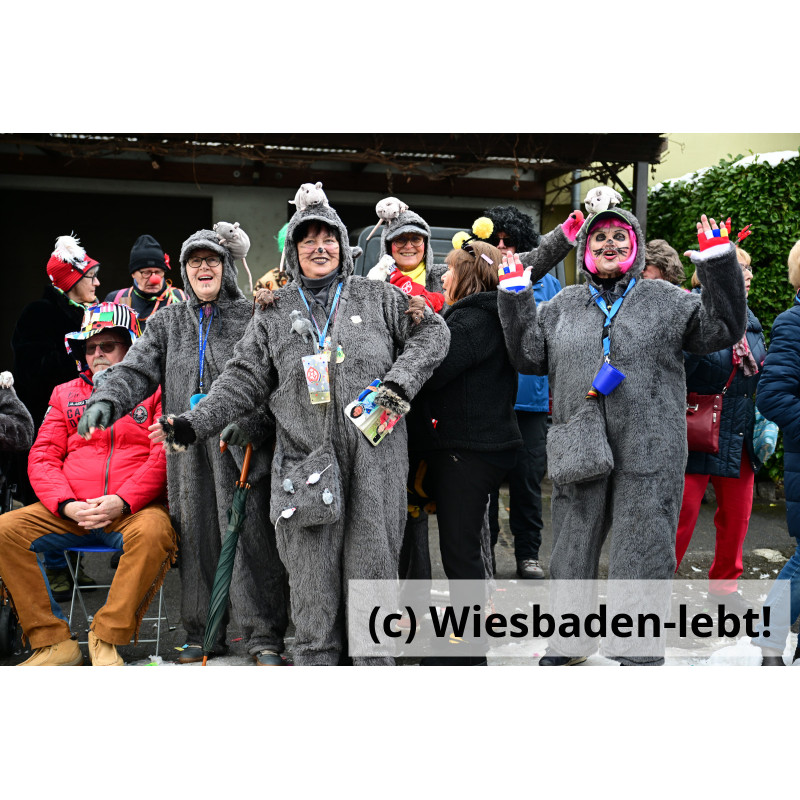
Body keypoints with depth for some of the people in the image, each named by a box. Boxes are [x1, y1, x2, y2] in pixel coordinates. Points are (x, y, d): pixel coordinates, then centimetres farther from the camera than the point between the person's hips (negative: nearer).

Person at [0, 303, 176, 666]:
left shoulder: (154, 390, 8)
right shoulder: (65, 393, 19)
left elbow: (164, 455, -4)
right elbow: (42, 457, 10)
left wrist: (123, 500, -18)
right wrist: (67, 504, -8)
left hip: (134, 508, -4)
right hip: (70, 512, 4)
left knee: (153, 531, -36)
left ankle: (107, 636, -19)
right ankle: (52, 640, -12)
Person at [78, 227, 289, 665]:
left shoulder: (253, 317, 7)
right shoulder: (167, 322, 18)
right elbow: (137, 369, 7)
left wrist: (251, 421, -18)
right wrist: (105, 399, -13)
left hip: (243, 447, -3)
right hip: (188, 449, 4)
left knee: (251, 538, -4)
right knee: (197, 539, 7)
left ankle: (264, 636, 5)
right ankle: (204, 633, 20)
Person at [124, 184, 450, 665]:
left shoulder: (377, 296, 10)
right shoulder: (274, 313, 13)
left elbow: (432, 332, 12)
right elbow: (245, 379, 10)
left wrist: (401, 381, -4)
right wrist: (196, 422, -3)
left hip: (375, 459, -1)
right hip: (306, 459, 1)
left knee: (372, 565, 4)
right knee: (311, 581, 2)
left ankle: (375, 659, 17)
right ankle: (316, 659, 16)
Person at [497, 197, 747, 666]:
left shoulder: (664, 299, 6)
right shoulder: (564, 304, 12)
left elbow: (723, 328, 0)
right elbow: (530, 356, 9)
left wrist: (720, 263, -9)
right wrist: (515, 298, 3)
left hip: (648, 454, -3)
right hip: (579, 451, 3)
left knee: (643, 557, 3)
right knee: (571, 553, 15)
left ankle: (641, 657, 20)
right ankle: (566, 646, 35)